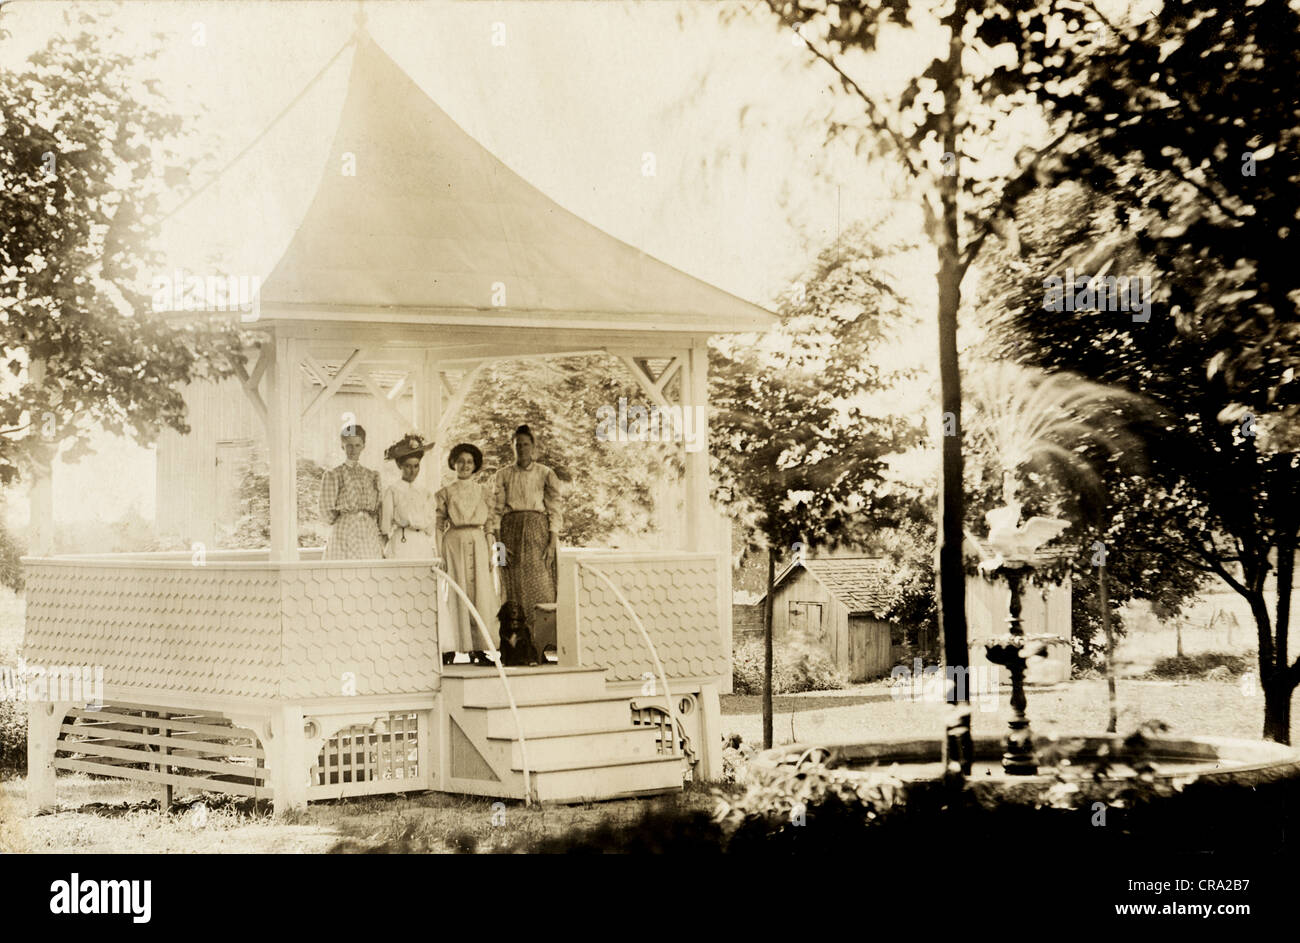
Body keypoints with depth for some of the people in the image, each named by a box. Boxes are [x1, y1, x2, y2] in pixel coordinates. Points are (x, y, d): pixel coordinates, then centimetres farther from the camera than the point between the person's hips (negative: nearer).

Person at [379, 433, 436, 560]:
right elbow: (385, 525, 2)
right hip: (400, 543, -3)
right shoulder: (392, 490, 3)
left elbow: (429, 524, 14)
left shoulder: (425, 492, 14)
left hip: (423, 545, 3)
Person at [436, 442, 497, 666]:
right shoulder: (445, 493, 6)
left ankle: (477, 649, 0)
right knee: (454, 595, -6)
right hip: (454, 544, -3)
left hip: (478, 545, 3)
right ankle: (449, 650, -3)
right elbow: (438, 525, 2)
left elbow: (489, 524, 13)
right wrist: (439, 556, -7)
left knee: (480, 594, -2)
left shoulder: (481, 492, 13)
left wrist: (490, 555, 6)